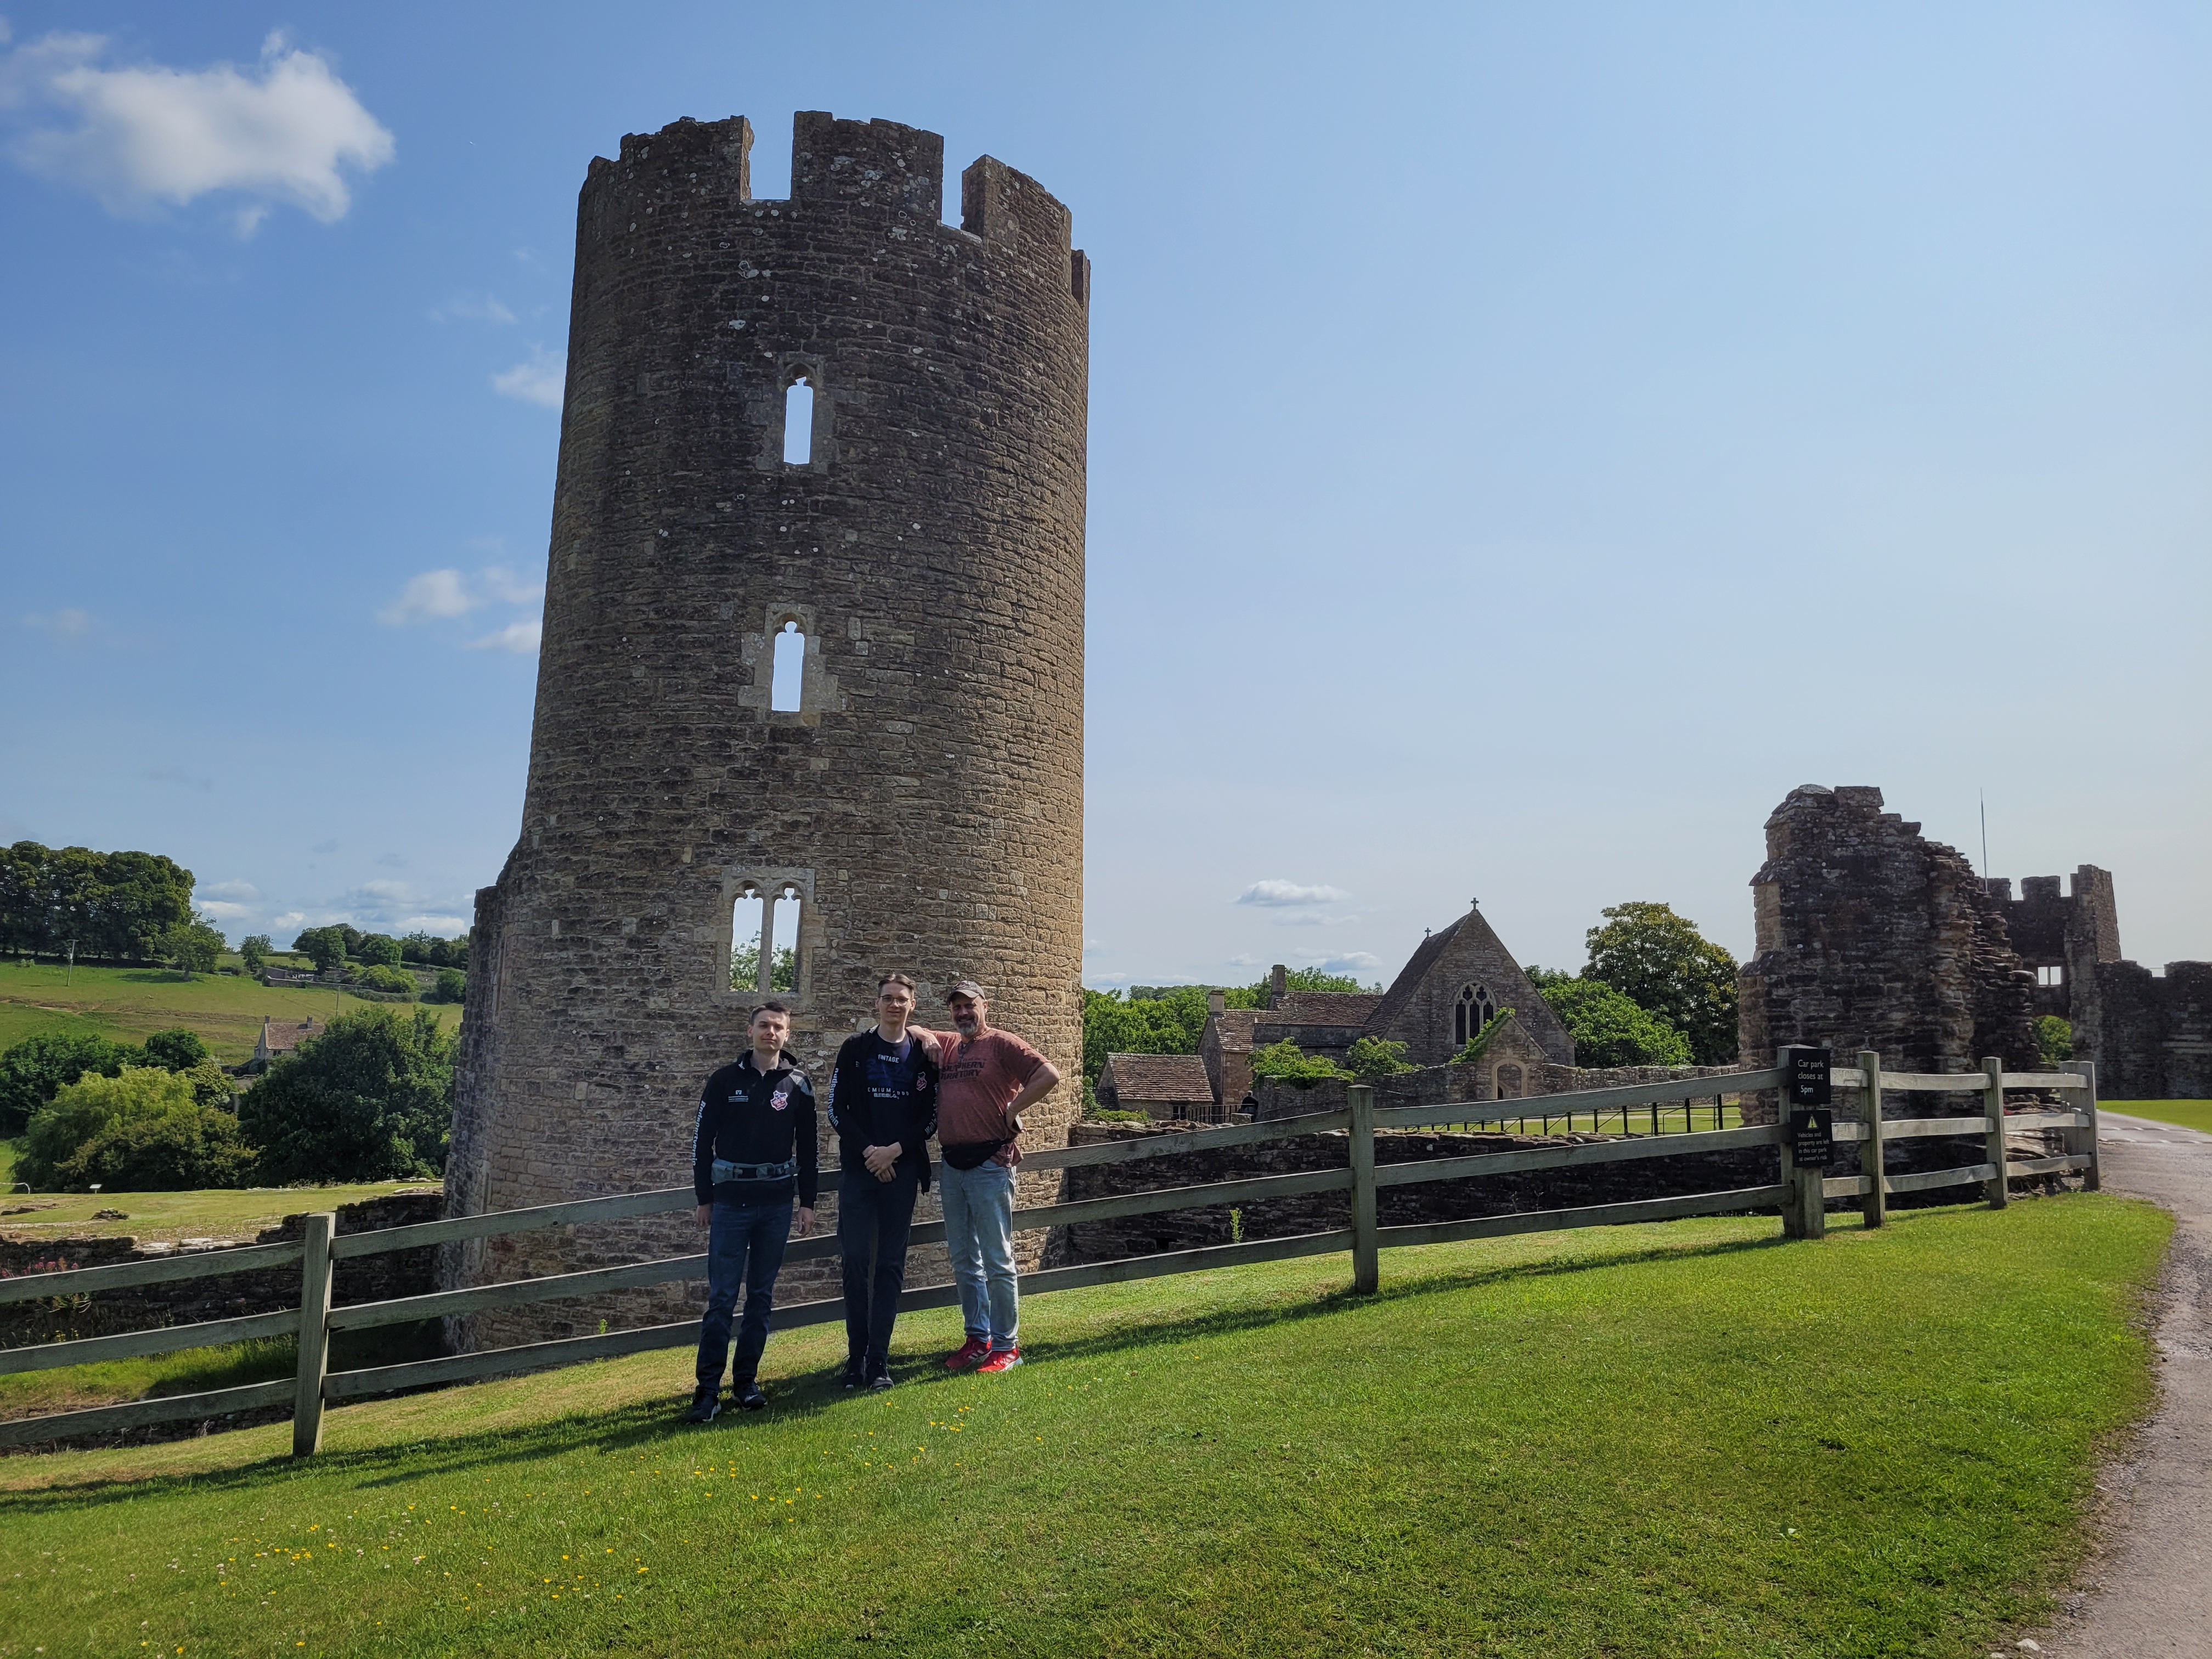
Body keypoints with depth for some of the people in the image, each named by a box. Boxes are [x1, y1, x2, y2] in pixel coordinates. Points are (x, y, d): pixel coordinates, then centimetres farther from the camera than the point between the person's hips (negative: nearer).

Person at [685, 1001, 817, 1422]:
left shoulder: (798, 1084, 4)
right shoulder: (725, 1081, 1)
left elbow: (807, 1147, 7)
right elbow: (702, 1141, 4)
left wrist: (807, 1202, 4)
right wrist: (704, 1198, 1)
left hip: (777, 1204, 2)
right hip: (730, 1202, -2)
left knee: (762, 1296, 8)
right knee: (721, 1297, -4)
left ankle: (746, 1381, 18)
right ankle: (708, 1390, -1)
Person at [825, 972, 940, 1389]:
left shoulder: (924, 1054, 5)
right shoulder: (855, 1049, 3)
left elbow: (931, 1117, 3)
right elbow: (836, 1109, 0)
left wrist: (896, 1149, -10)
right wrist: (868, 1151, -10)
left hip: (902, 1171, 0)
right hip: (857, 1170, 0)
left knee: (891, 1265, 2)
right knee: (856, 1262, 1)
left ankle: (879, 1360, 8)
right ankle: (856, 1357, 11)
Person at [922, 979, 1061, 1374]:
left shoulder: (1002, 1044, -5)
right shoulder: (946, 1045, 14)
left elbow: (1049, 1075, -15)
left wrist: (1012, 1111, -12)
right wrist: (925, 1038, 6)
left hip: (990, 1164, -7)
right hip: (952, 1164, 7)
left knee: (997, 1259, -2)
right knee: (963, 1260, 13)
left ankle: (1006, 1345, 6)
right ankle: (977, 1338, 24)